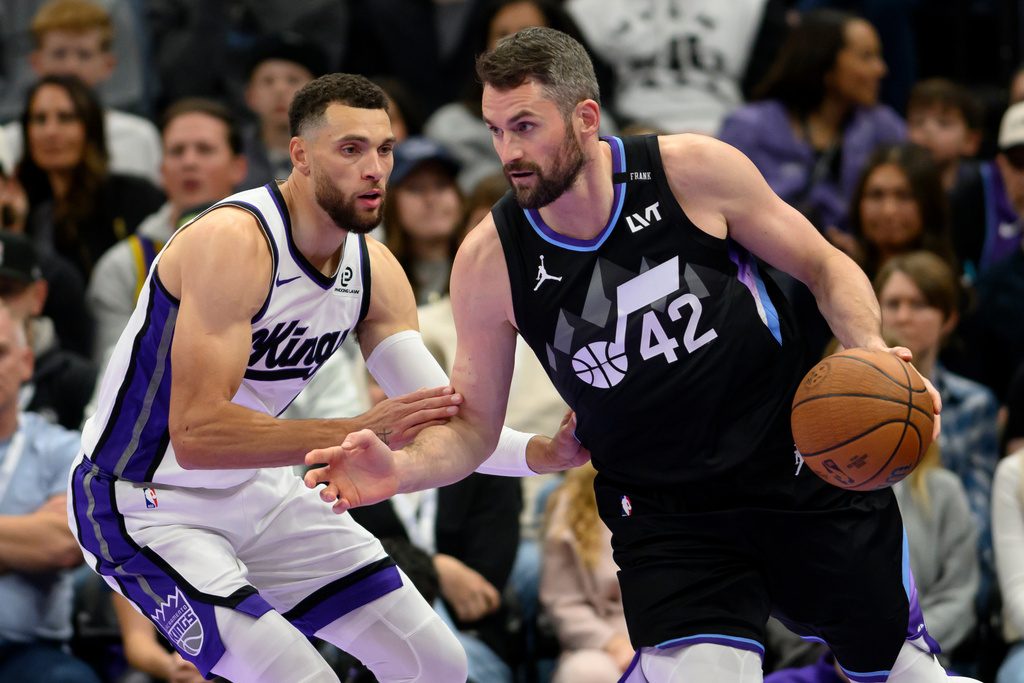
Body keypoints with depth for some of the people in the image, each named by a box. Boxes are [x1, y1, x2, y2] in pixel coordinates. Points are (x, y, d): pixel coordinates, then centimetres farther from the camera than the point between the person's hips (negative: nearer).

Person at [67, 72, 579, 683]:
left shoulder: (374, 271, -2)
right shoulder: (234, 242, -28)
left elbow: (441, 421, -3)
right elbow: (195, 434, -36)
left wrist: (543, 453, -22)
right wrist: (359, 434, -41)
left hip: (258, 491, 9)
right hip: (147, 505, -9)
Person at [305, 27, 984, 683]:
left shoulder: (693, 170, -14)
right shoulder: (490, 261, -10)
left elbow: (825, 267, 0)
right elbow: (473, 425, -2)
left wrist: (869, 351, -19)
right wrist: (399, 469, -23)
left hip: (803, 471, 0)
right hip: (663, 509, 0)